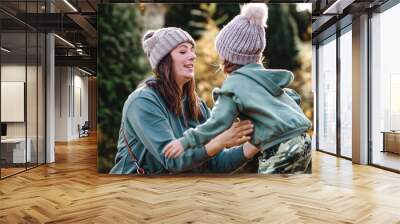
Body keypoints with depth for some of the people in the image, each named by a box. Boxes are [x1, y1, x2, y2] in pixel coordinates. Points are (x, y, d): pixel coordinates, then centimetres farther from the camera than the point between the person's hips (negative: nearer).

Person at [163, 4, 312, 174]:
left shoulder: (235, 83, -9)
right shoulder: (264, 76, 16)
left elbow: (218, 123, -17)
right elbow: (294, 99, 22)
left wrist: (186, 141, -14)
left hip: (280, 150, -9)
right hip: (301, 143, 9)